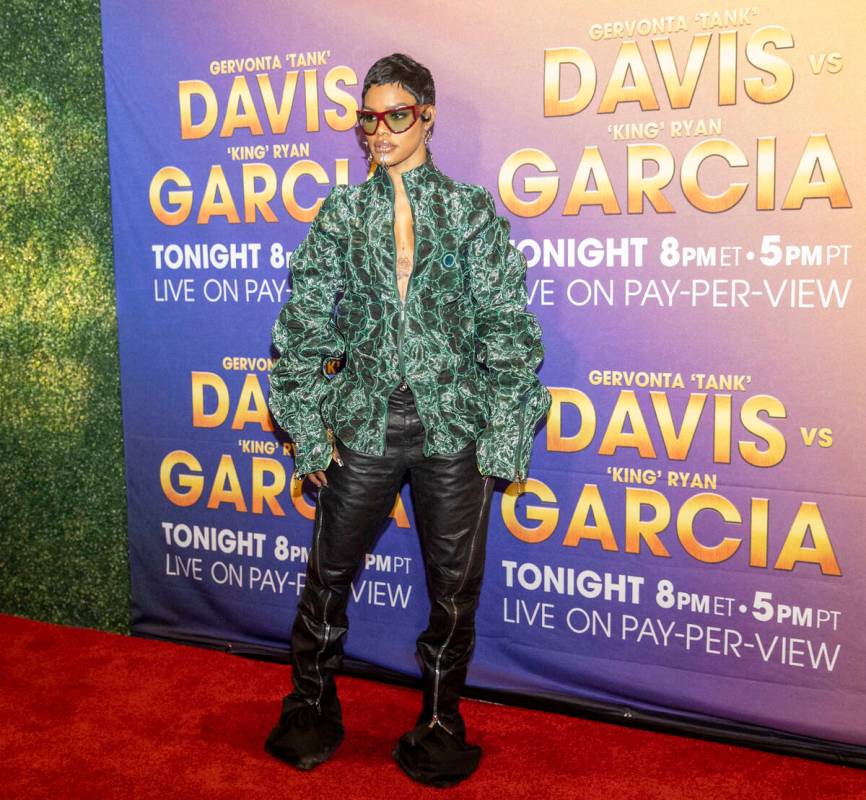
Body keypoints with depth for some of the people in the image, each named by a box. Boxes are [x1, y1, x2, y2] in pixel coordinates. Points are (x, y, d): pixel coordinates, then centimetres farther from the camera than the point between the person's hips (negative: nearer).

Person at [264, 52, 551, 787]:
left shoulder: (472, 211, 2)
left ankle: (440, 722, 31)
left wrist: (504, 437, -6)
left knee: (455, 585, 9)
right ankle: (312, 708, 34)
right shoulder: (341, 214, 5)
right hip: (365, 425, 1)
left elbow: (509, 329, -1)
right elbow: (304, 327, 5)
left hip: (454, 426, -1)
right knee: (328, 574, 10)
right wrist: (308, 426, -1)